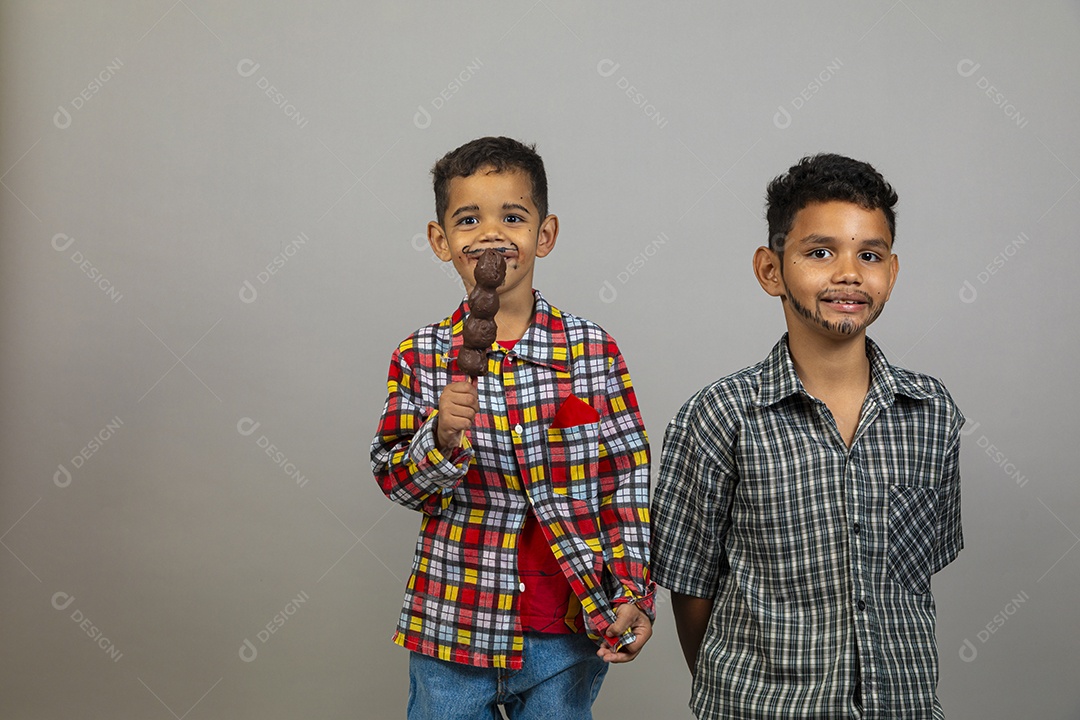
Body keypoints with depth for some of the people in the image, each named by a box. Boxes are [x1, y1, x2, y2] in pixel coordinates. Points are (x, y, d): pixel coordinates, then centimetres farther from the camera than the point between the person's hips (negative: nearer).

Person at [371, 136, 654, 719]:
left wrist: (635, 595, -6)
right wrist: (441, 439, -21)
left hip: (566, 634, 0)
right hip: (453, 627, 0)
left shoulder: (594, 350, -4)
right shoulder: (420, 358, -3)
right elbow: (395, 481, -2)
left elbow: (626, 479, -1)